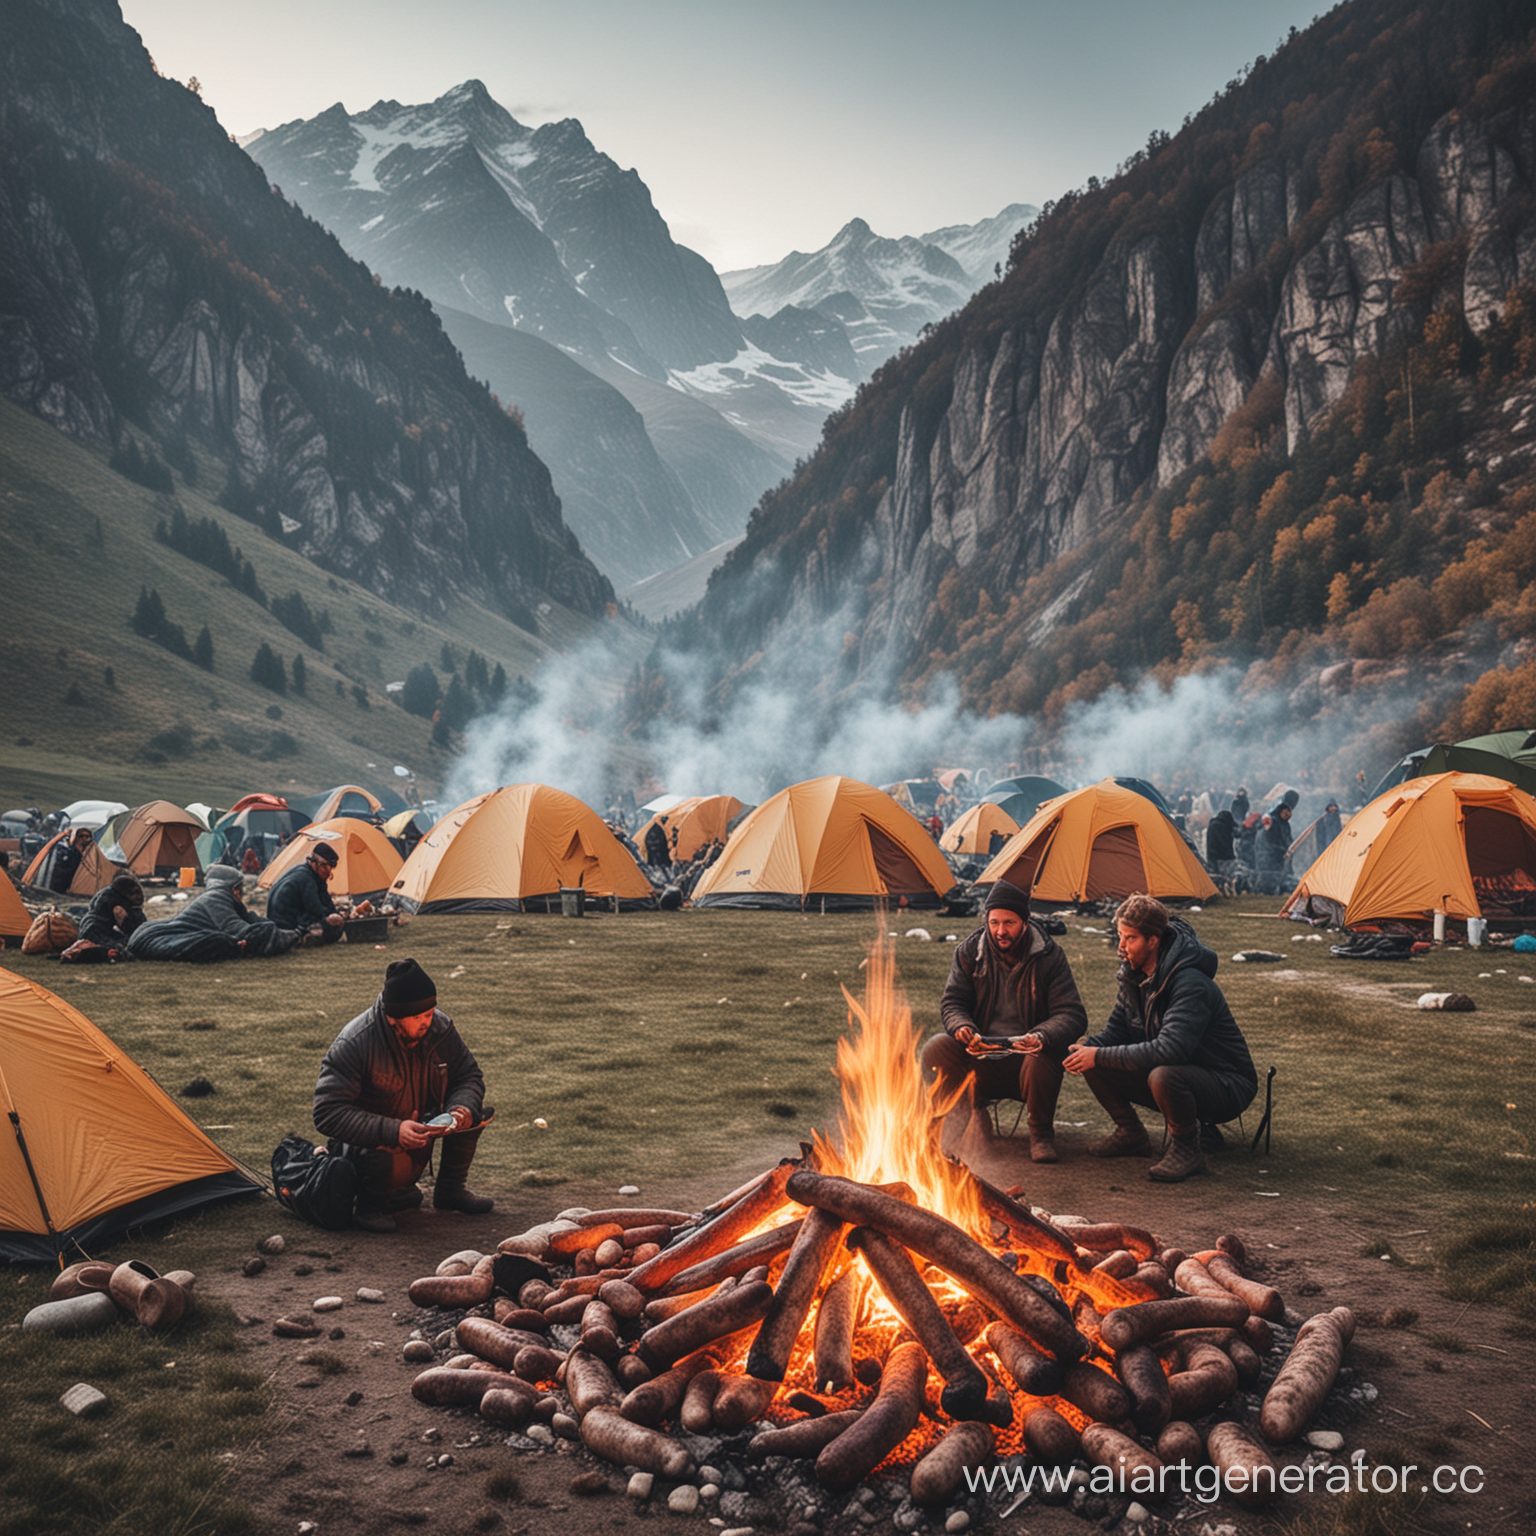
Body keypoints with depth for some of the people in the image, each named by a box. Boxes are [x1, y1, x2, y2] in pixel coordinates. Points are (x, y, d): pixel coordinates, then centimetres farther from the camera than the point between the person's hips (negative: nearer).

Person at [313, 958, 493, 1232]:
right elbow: (327, 1113, -30)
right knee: (387, 1164, -38)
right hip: (371, 1138, -5)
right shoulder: (353, 1043, -26)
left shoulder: (440, 1027, -11)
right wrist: (392, 1131, -41)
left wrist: (463, 1108, -25)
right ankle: (372, 1202, -1)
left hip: (419, 1128, 5)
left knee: (472, 1109, -17)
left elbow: (469, 1076, 1)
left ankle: (451, 1190, 5)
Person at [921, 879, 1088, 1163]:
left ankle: (1041, 1133, -8)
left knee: (1044, 1057, -36)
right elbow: (952, 1002, 4)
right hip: (980, 1062, 2)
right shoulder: (969, 952, 1)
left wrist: (1042, 1036, -33)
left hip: (1027, 1059, -2)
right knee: (936, 1050, -25)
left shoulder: (1049, 956, -6)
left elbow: (1072, 1015, -10)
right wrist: (961, 1026, -23)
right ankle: (970, 1121, -4)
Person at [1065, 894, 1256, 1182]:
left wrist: (1101, 1056, -33)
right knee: (1094, 1065, -7)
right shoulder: (1133, 974, -2)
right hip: (1179, 1077, 8)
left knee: (1163, 1076, -39)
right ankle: (1130, 1134, 12)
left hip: (1227, 1086, -8)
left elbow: (1170, 1050, -39)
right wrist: (1085, 1049, -16)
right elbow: (1117, 1030, 7)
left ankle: (1187, 1150, -13)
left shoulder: (1191, 984, -29)